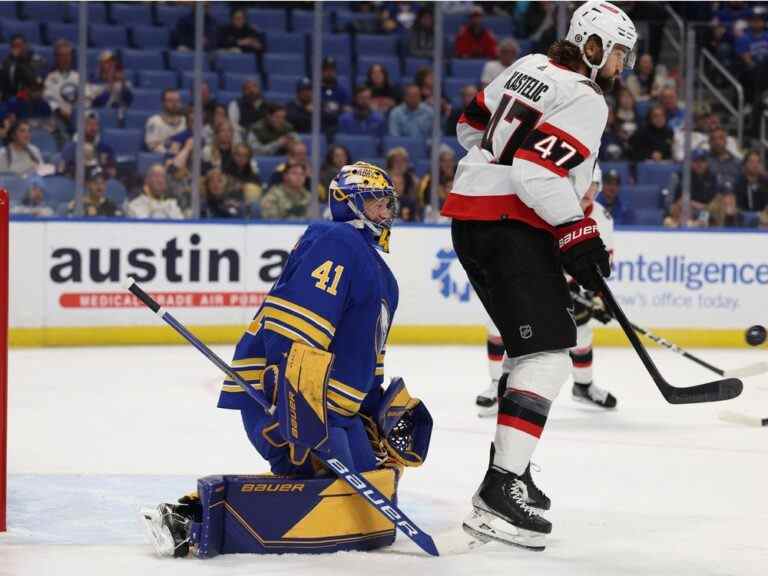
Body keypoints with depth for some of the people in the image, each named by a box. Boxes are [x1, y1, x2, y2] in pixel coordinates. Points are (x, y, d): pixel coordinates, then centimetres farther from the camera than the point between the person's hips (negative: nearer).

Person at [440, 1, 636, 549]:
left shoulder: (529, 68, 14)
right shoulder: (585, 100, -13)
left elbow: (473, 126, 25)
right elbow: (539, 172, -24)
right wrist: (578, 236, -19)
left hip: (471, 219, 10)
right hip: (513, 230, -10)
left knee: (532, 342, 24)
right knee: (546, 355, -16)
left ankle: (509, 465, 29)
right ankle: (500, 493, -27)